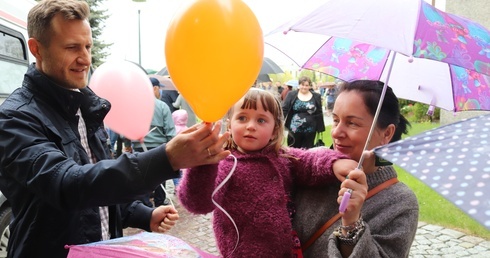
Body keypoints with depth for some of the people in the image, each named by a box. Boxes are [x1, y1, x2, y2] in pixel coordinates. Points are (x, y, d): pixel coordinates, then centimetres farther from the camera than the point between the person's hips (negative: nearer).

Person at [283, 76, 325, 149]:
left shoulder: (316, 96, 2)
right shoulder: (291, 95, -1)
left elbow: (319, 113, 4)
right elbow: (284, 110, -3)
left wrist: (320, 128, 3)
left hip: (310, 130, 1)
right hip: (294, 130, -1)